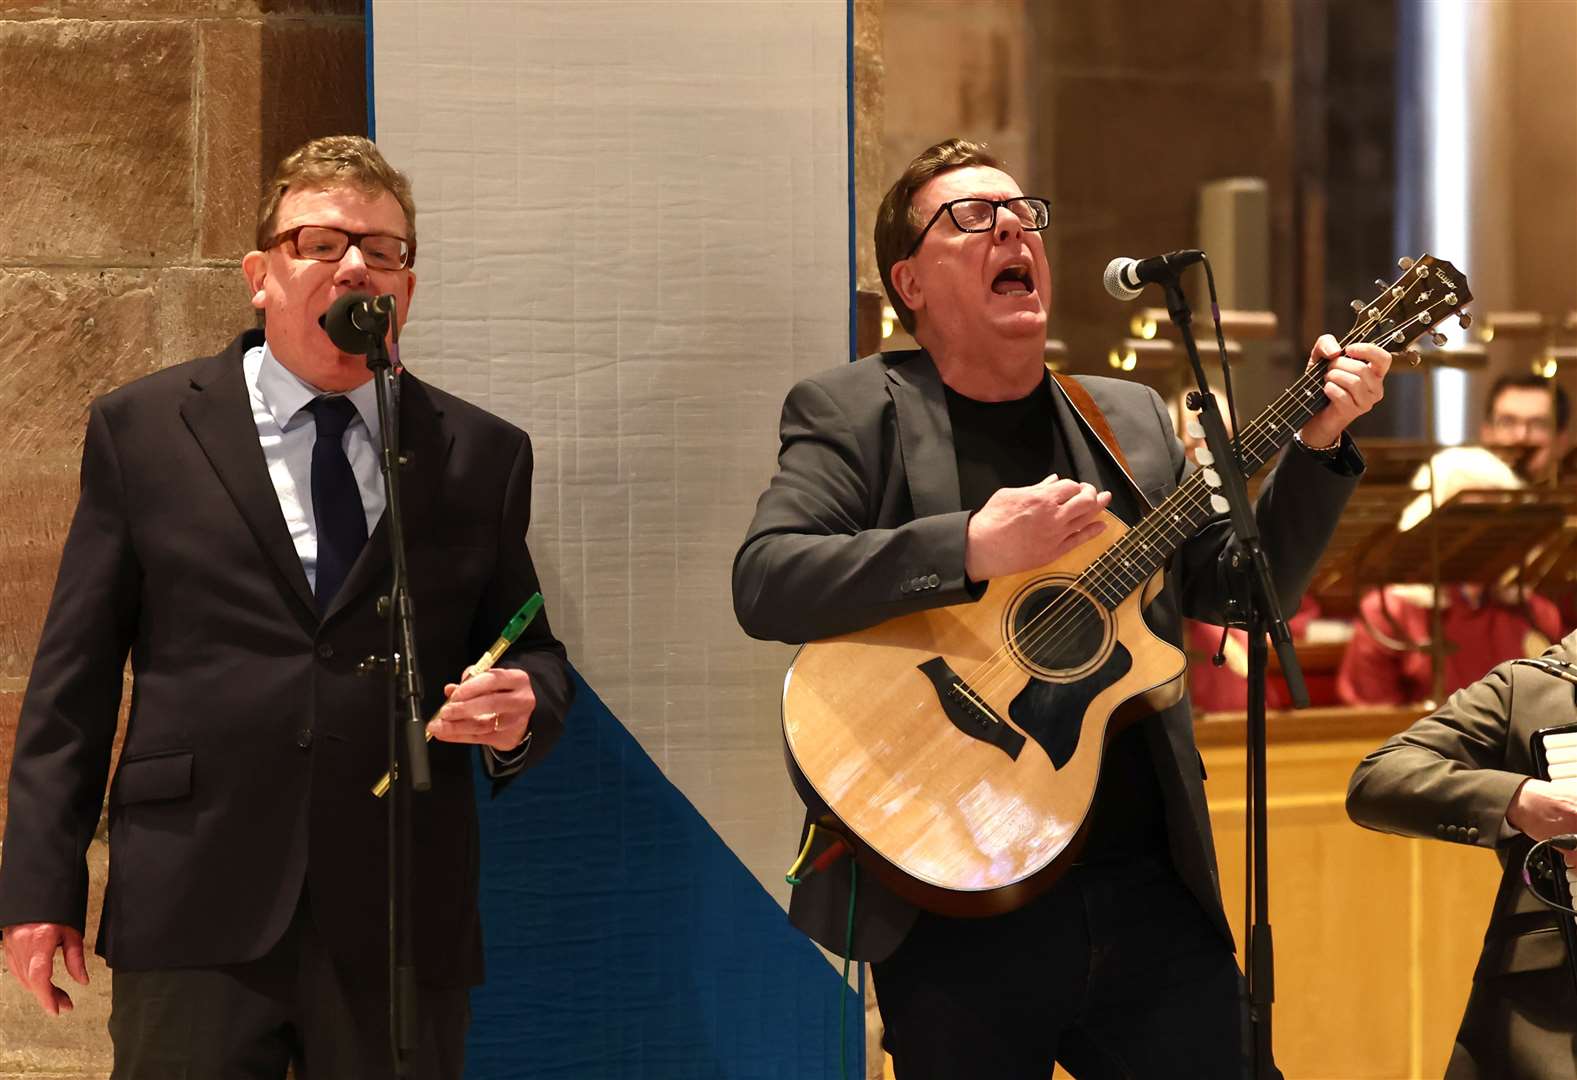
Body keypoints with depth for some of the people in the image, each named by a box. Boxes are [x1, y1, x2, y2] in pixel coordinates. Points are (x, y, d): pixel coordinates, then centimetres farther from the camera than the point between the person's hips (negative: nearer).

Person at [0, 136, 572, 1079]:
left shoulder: (482, 455, 11)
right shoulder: (142, 430, 7)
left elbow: (530, 650, 17)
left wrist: (523, 708, -8)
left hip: (403, 928, 2)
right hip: (194, 922, -1)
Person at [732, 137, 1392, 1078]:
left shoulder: (1131, 417, 15)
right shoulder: (852, 412, 0)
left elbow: (1244, 589, 15)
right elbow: (765, 583, -15)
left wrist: (1318, 444, 2)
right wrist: (972, 546, -24)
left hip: (1149, 891, 4)